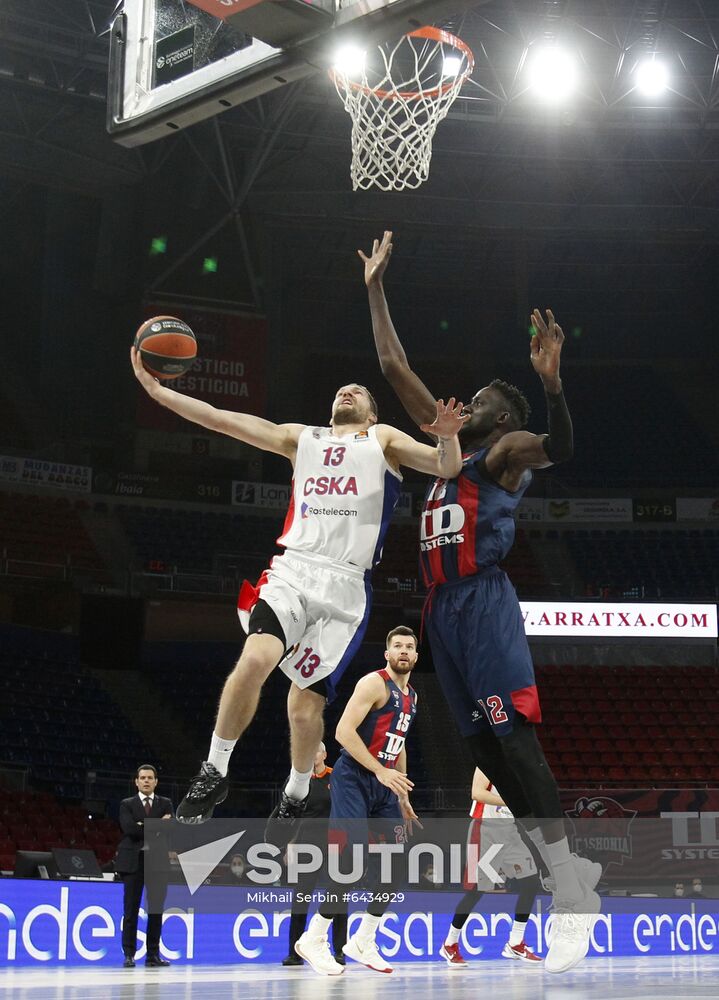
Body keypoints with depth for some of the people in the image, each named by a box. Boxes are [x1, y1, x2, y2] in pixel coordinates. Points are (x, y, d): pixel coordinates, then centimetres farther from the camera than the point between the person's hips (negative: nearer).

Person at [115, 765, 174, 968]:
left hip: (158, 861, 2)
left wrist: (143, 826, -13)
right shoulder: (127, 804, 6)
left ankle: (153, 955, 8)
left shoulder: (165, 804, 11)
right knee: (131, 910, -1)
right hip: (134, 861, -2)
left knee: (156, 910, 3)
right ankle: (129, 955, 2)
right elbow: (129, 828, -11)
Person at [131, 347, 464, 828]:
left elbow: (448, 468, 2)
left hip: (345, 586, -1)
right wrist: (156, 389, 8)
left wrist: (447, 438, -21)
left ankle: (296, 797, 25)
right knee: (255, 660, -25)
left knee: (306, 703, -2)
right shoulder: (301, 438, 22)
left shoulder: (382, 440, 16)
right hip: (292, 570, 1)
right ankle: (214, 773, -9)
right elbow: (220, 419, 16)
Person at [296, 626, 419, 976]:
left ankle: (362, 942, 14)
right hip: (353, 778, -9)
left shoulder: (411, 696, 17)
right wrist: (381, 771, -24)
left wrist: (403, 796, 23)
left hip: (384, 783, 9)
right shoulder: (374, 683, -10)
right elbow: (344, 731, -19)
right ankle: (313, 941, -6)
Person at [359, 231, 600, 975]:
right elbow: (394, 369, 25)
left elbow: (560, 449, -22)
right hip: (442, 609, 8)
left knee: (511, 738, -17)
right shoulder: (448, 444, 23)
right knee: (483, 745, 6)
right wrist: (376, 291, 24)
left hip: (483, 604, -8)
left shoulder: (505, 452, 2)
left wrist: (552, 382, -39)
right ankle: (567, 870, 12)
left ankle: (574, 898, -19)